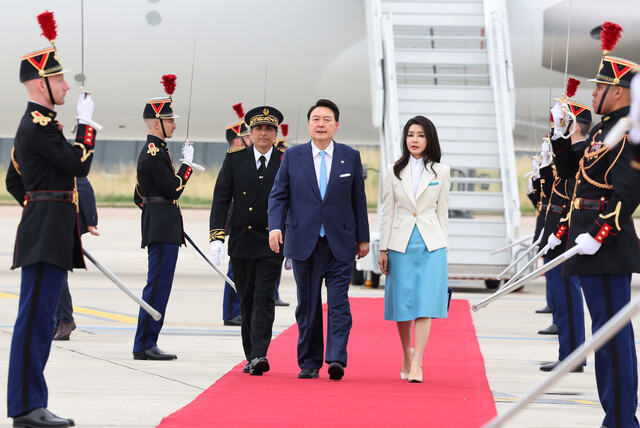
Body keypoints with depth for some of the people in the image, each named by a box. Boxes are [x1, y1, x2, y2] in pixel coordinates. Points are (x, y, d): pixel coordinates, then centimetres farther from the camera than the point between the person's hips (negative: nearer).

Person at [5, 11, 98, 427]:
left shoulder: (33, 124, 20)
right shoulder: (40, 125, -13)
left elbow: (14, 181, 26)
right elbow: (80, 165, -17)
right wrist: (86, 123, -6)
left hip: (47, 235, 11)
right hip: (47, 235, -11)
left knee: (39, 320, 11)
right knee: (35, 318, -9)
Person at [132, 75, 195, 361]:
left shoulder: (150, 151, 19)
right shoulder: (155, 153, -14)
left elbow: (139, 197, 23)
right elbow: (174, 189, -18)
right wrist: (187, 163, -8)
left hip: (158, 227, 11)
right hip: (163, 229, -11)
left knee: (158, 286, 11)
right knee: (158, 286, -9)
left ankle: (146, 344, 13)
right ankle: (144, 345, -8)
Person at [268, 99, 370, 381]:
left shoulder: (350, 157, 6)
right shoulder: (293, 156, 5)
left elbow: (358, 199, 9)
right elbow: (278, 195, 4)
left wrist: (363, 238, 10)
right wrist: (275, 226, -12)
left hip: (340, 244, -1)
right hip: (304, 243, 1)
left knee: (339, 303, -9)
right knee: (308, 305, 6)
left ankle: (336, 359, -15)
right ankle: (309, 363, 12)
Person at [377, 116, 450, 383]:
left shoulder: (440, 172, 6)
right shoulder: (394, 171, 7)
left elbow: (442, 212, 8)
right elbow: (387, 213, 7)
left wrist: (441, 245, 4)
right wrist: (383, 249, 4)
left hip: (431, 244, -1)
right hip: (401, 243, 1)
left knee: (425, 303, -9)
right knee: (402, 302, 4)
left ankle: (417, 364, -13)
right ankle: (407, 354, 25)